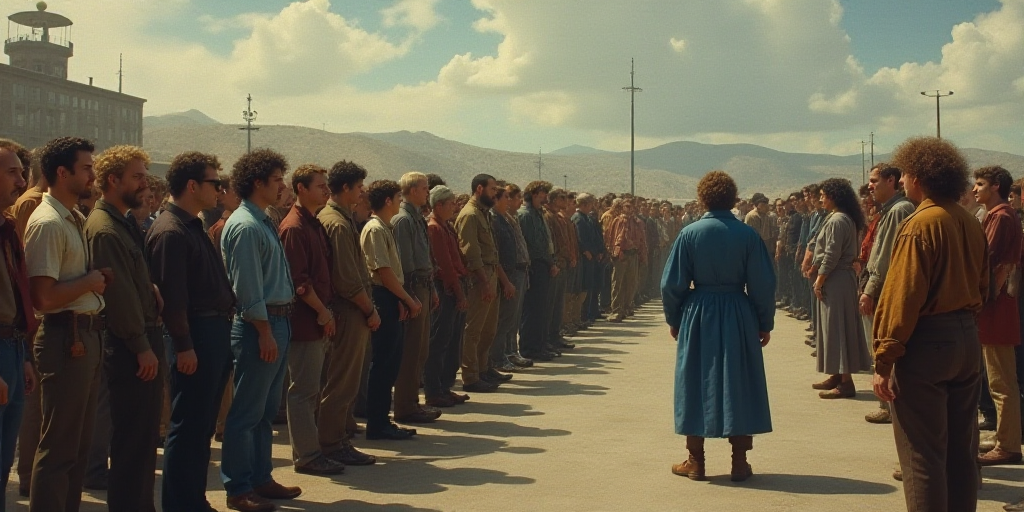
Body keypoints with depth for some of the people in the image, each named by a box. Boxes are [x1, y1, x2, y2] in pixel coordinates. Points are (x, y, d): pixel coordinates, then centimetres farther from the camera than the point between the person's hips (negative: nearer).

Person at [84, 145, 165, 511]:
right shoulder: (105, 230, -16)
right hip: (130, 345, -10)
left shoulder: (125, 222, 15)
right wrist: (142, 347, -18)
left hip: (145, 337, 10)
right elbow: (119, 293, -20)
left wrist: (152, 290, 2)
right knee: (132, 438, -3)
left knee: (144, 436, 17)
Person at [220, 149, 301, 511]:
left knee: (267, 410, 17)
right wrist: (265, 332, -20)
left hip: (278, 322, 10)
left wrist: (279, 328, 15)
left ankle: (260, 478, 28)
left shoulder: (263, 222, 15)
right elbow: (248, 288, -20)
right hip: (259, 325, -10)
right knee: (246, 412, -1)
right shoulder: (245, 226, -16)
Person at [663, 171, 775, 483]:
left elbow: (672, 284, -4)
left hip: (698, 316, 0)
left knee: (697, 384, 10)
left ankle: (695, 462, 14)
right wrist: (765, 323, 7)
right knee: (738, 384, 10)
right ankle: (740, 463, 14)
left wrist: (673, 319, 10)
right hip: (738, 316, 1)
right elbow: (763, 284, -3)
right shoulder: (748, 234, -5)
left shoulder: (690, 233, -6)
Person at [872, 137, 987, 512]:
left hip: (927, 343, -8)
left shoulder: (920, 225, -16)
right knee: (961, 450, 16)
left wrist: (884, 360, -16)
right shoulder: (971, 224, 8)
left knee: (922, 454, 0)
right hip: (968, 339, 8)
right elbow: (982, 288, 16)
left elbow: (901, 297, -19)